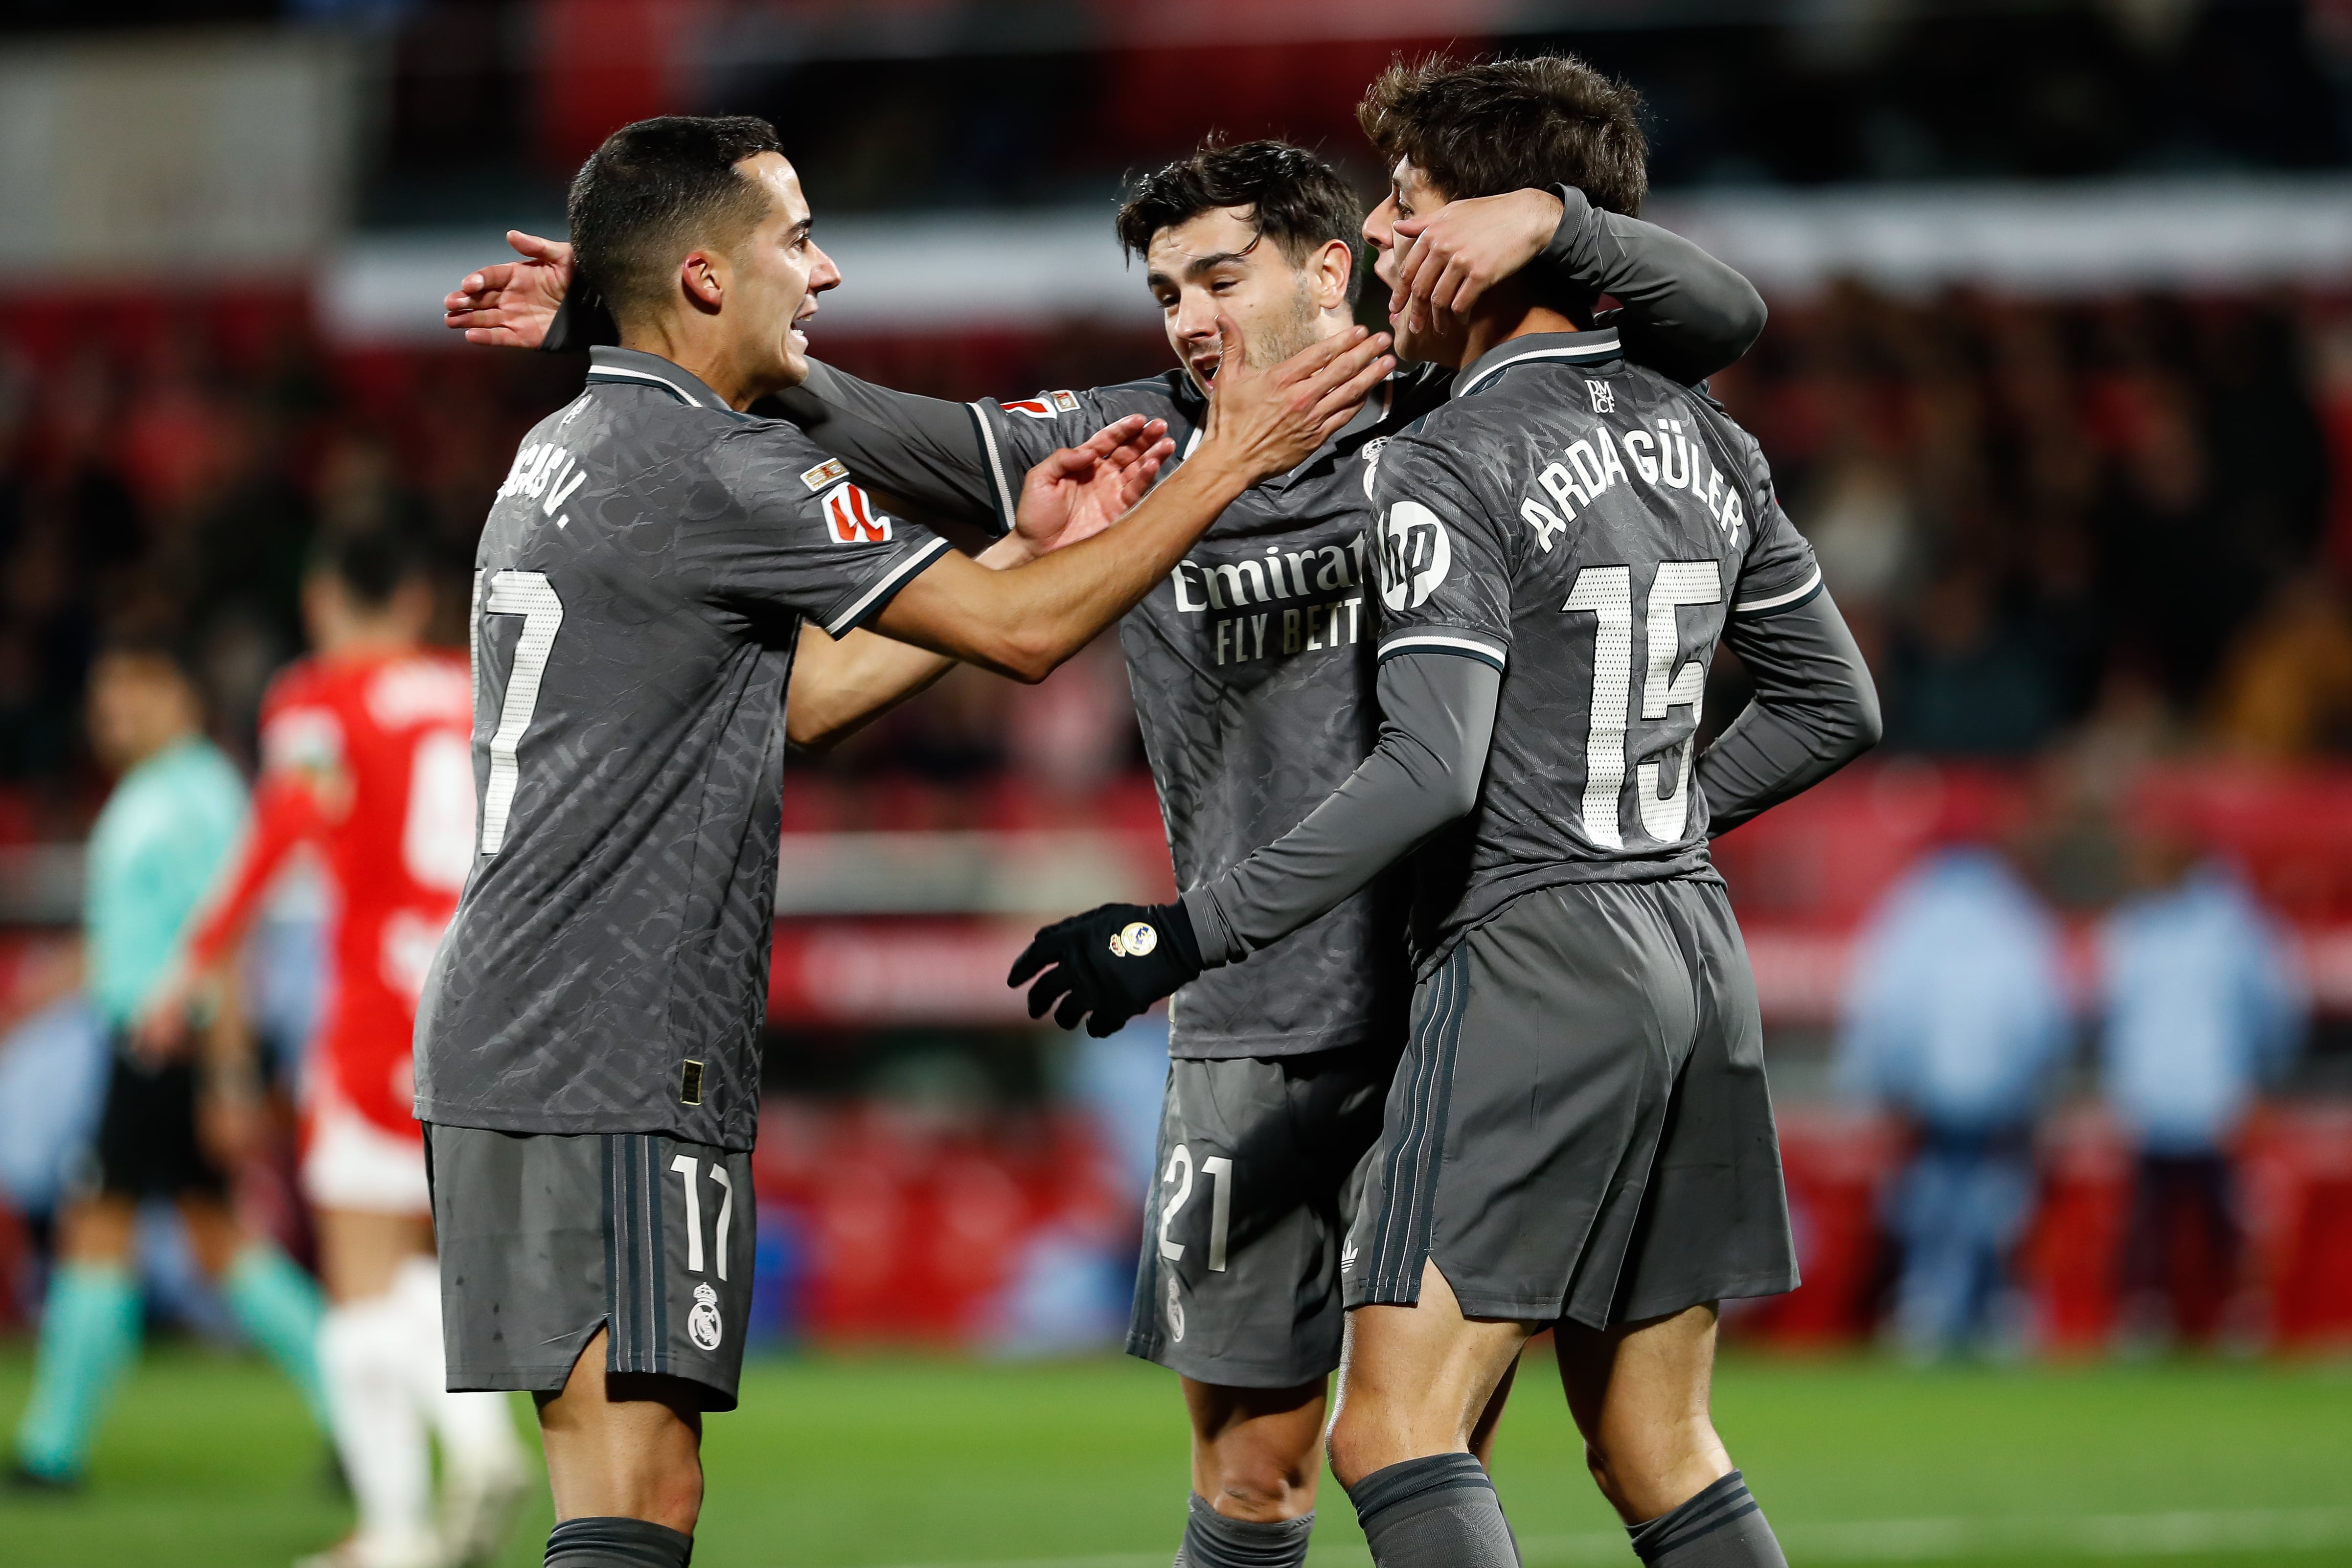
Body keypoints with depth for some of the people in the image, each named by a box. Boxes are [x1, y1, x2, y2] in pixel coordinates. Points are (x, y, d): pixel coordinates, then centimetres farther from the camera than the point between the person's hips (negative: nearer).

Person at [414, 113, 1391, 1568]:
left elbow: (793, 696, 24)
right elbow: (1022, 634, -12)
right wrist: (1228, 462, -3)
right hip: (611, 1064, -10)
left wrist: (1025, 546, 21)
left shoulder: (562, 455, 18)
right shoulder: (715, 470, -13)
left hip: (502, 1048, 10)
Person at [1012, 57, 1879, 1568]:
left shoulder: (1453, 467, -11)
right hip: (1697, 959, 8)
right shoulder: (1704, 439, 12)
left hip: (1534, 963, -8)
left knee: (1396, 1438, -10)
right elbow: (1836, 706, 19)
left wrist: (1192, 935, -18)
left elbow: (1431, 774, -21)